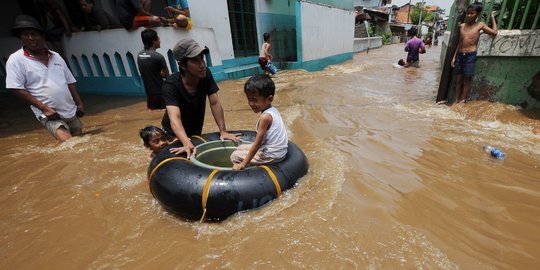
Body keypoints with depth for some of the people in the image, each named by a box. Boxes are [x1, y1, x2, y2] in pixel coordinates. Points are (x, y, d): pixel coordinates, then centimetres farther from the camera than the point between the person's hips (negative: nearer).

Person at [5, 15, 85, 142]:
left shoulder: (56, 56, 10)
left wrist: (79, 104, 7)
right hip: (49, 114, -5)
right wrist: (44, 107, -15)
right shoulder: (16, 59, -3)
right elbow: (17, 89, -7)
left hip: (71, 111, 5)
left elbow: (70, 82, 13)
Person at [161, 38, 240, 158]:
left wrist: (223, 131, -28)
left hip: (196, 132, 4)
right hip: (174, 134, -4)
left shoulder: (206, 74, -20)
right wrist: (187, 144, -59)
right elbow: (175, 118, -43)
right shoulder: (171, 85, -31)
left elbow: (215, 103, -20)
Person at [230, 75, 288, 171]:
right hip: (277, 150, 9)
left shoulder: (265, 117, -25)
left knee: (235, 156, 2)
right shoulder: (272, 110, 0)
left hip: (271, 155, -9)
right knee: (241, 147, 21)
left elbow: (257, 144, -22)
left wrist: (243, 164, -15)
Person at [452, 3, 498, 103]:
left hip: (471, 56, -3)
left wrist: (493, 18, 13)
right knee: (458, 80, 5)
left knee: (466, 80, 0)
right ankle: (456, 101, 9)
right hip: (460, 55, 3)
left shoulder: (480, 25, 4)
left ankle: (462, 101, 4)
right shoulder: (462, 26, 10)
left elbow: (494, 32, 6)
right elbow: (459, 43, 13)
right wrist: (454, 57, 7)